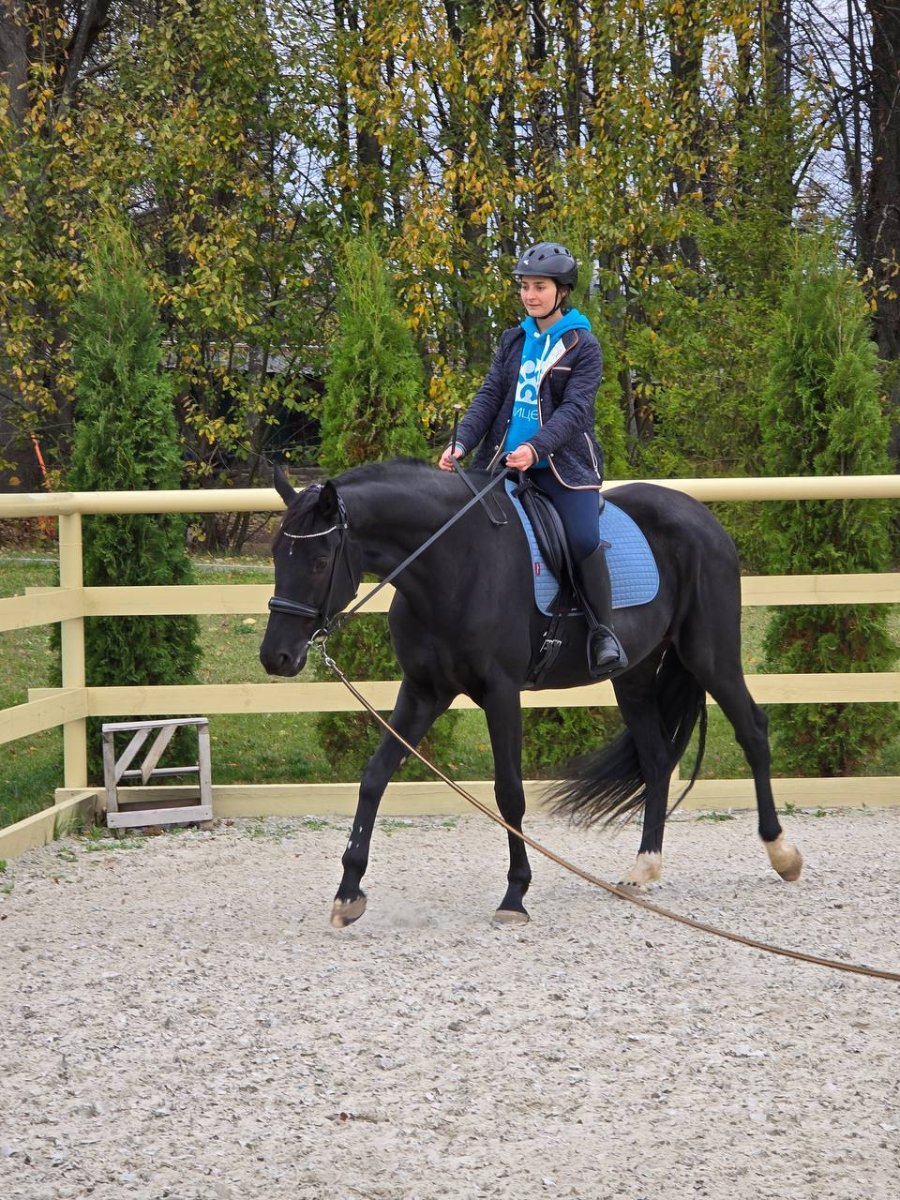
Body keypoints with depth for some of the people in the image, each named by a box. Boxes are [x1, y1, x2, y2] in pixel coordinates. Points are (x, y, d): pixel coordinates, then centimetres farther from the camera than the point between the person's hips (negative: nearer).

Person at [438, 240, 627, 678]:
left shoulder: (583, 346, -2)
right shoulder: (514, 341, 13)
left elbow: (574, 408, -13)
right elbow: (489, 396, 6)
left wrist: (536, 448, -29)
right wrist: (461, 442, -11)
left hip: (563, 462, -5)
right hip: (504, 460, 5)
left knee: (584, 540, -24)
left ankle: (602, 633, -11)